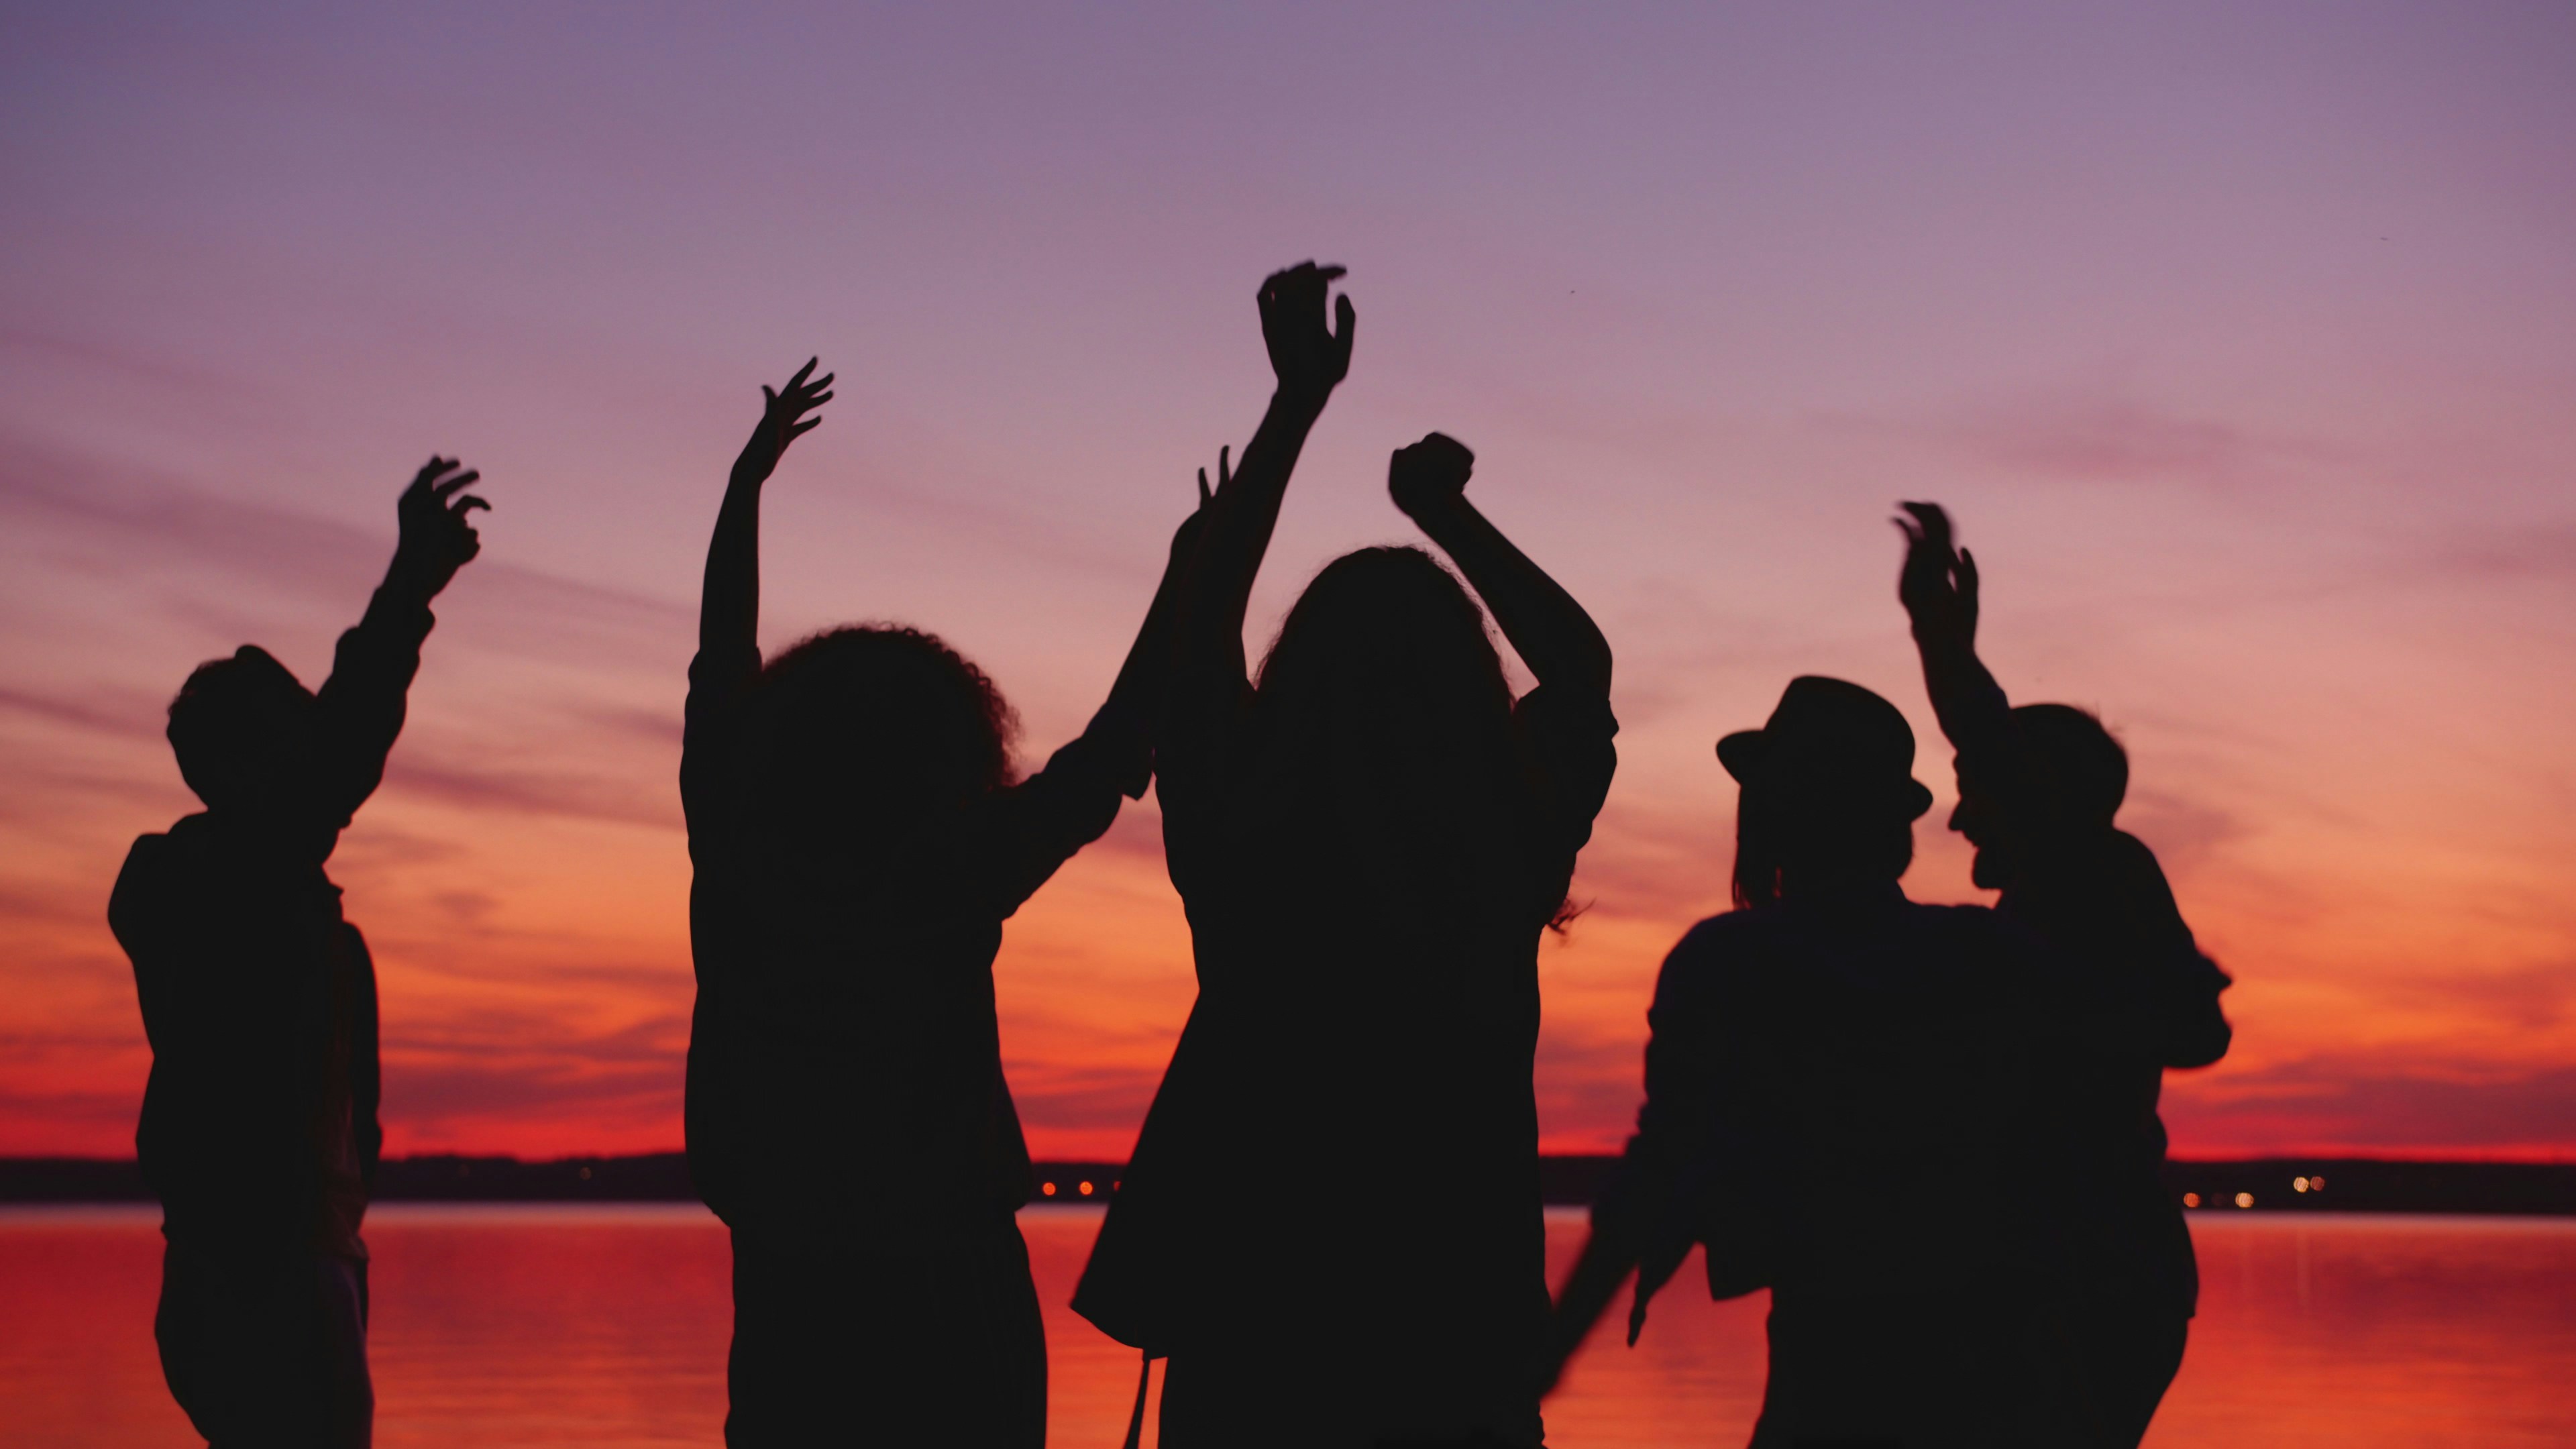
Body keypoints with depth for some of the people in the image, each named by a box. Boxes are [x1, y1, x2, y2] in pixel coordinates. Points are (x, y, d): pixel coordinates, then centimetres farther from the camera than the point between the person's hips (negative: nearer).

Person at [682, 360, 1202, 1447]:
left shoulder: (741, 874, -2)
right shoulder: (950, 888, -12)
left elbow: (719, 685, 12)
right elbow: (1114, 757, -6)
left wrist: (746, 481, 22)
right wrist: (1186, 584, 4)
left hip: (790, 1305, 3)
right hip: (953, 1307, -3)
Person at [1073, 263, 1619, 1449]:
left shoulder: (1238, 846, -11)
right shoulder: (1508, 856, -9)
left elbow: (1200, 628, 5)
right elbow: (1582, 667, 11)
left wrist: (1298, 398, 10)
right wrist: (1447, 514, 19)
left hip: (1251, 1335, 0)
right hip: (1455, 1348, 0)